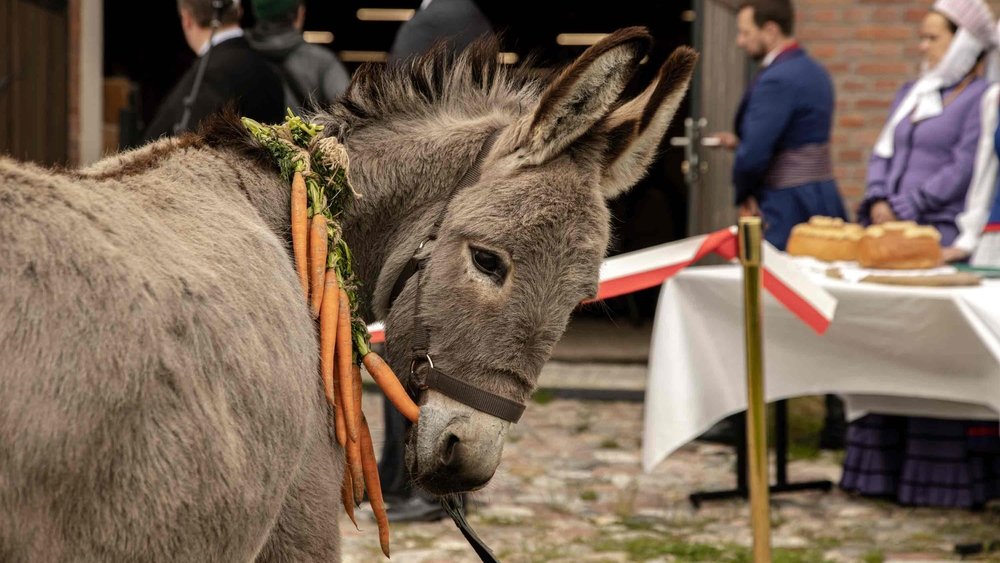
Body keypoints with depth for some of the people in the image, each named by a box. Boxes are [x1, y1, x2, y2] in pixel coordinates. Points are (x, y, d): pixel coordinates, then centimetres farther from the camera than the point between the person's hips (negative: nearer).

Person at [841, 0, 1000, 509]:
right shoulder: (911, 94, 19)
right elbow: (883, 153, 15)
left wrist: (905, 211, -14)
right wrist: (878, 203, -3)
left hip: (944, 235, -8)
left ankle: (945, 477, -4)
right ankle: (885, 467, 12)